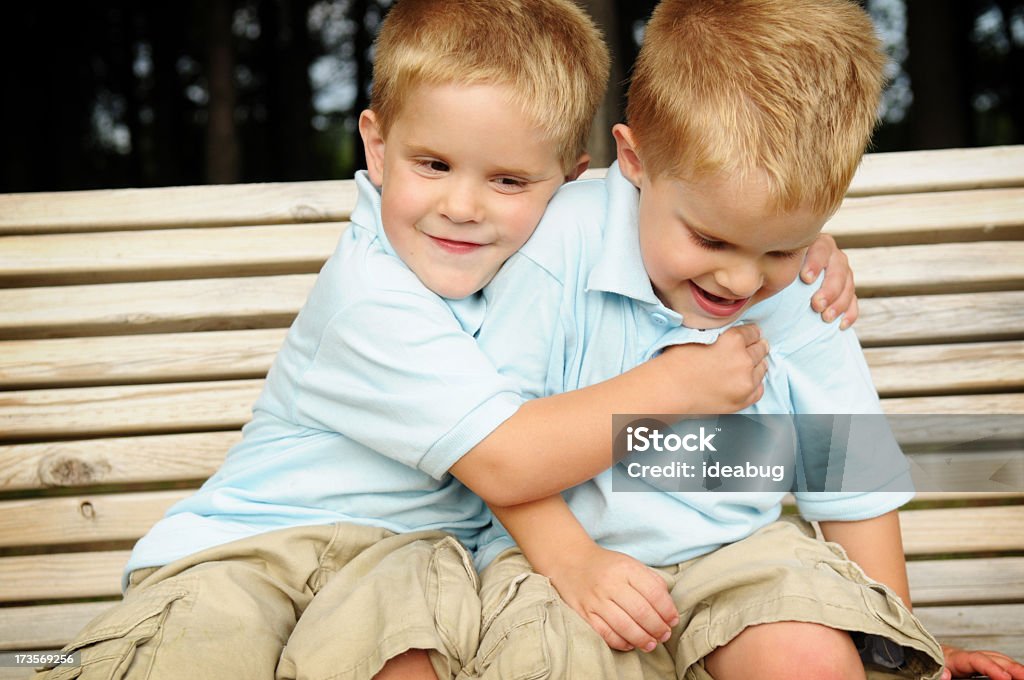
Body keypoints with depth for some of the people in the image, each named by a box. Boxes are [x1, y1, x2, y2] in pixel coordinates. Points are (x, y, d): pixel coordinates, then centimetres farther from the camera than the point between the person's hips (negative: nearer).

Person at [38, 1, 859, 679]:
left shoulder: (557, 237, -1)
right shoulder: (371, 300, -22)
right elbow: (508, 462, -27)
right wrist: (677, 380, -22)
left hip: (416, 544, 4)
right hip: (259, 532, -3)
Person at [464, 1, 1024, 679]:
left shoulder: (804, 303, -5)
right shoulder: (563, 243, -15)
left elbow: (854, 487, 6)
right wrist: (571, 561, -19)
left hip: (736, 546, 2)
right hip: (562, 540, -2)